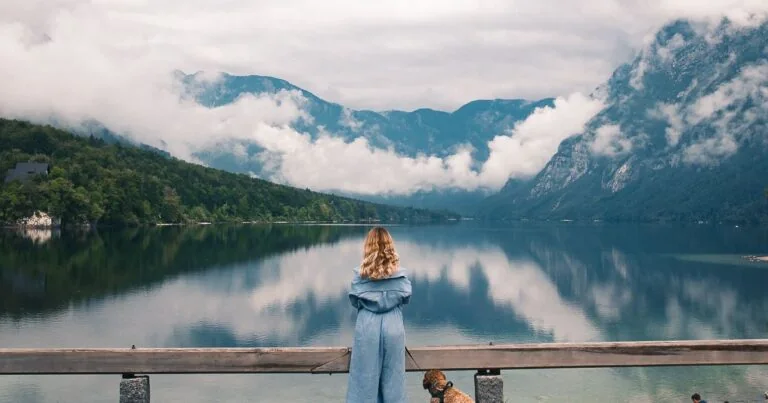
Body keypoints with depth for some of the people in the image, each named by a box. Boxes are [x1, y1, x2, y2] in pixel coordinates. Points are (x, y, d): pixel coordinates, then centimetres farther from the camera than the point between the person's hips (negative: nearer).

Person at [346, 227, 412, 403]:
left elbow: (355, 301, -1)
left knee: (365, 377, 7)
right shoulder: (399, 273, -5)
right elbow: (405, 298, 3)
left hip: (367, 329, -1)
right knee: (392, 377, 11)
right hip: (393, 328, 1)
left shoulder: (360, 273, -7)